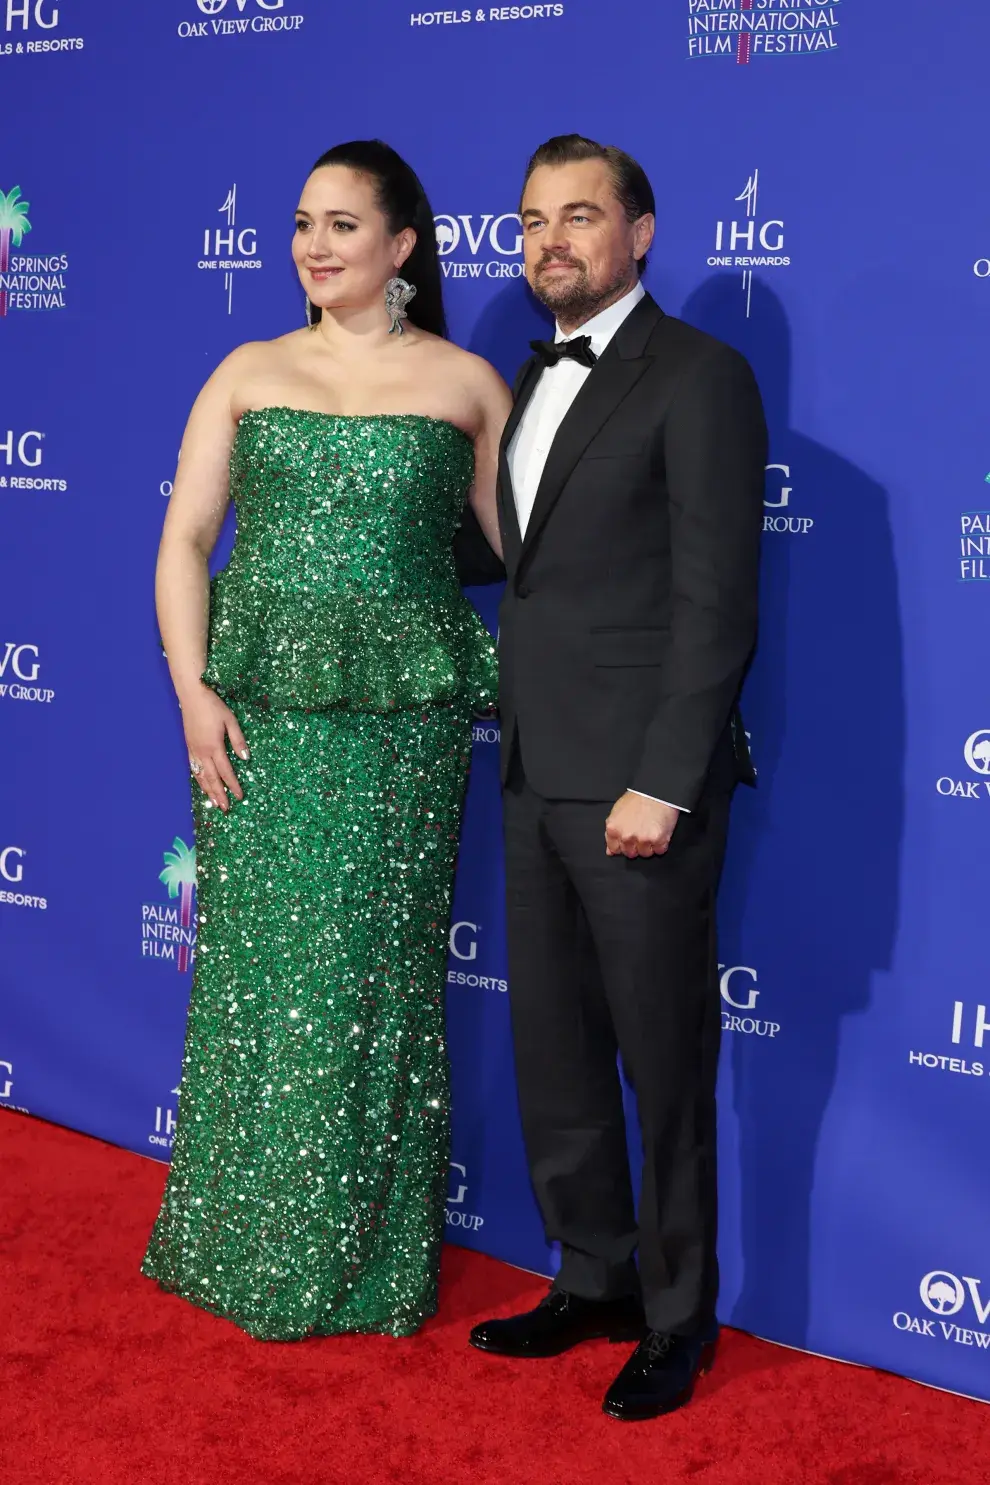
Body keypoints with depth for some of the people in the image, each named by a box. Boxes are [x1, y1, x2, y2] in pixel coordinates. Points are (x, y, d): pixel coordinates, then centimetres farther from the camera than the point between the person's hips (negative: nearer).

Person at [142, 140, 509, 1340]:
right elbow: (183, 540, 5)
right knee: (257, 970, 4)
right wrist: (194, 691, -6)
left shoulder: (467, 384, 5)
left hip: (400, 718, -1)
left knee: (377, 977, 4)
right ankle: (243, 1247, 20)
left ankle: (369, 1261, 18)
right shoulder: (249, 373, 9)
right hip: (261, 711, 1)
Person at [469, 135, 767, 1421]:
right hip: (539, 779, 8)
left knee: (665, 1065, 4)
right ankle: (596, 1278, 31)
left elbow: (716, 601, -15)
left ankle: (676, 1320, 19)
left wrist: (664, 784, -19)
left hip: (640, 784, -8)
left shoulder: (699, 378, -9)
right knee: (552, 1050, 15)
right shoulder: (535, 379, 16)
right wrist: (521, 745, 9)